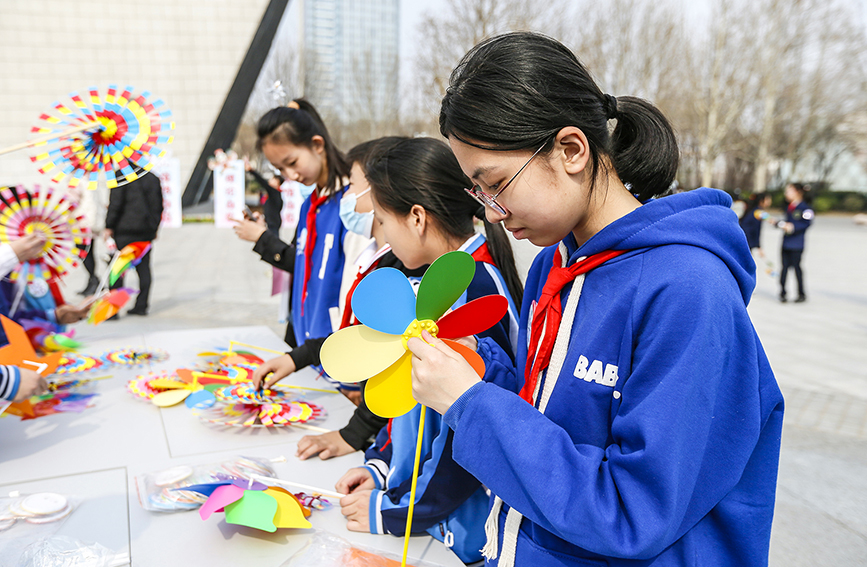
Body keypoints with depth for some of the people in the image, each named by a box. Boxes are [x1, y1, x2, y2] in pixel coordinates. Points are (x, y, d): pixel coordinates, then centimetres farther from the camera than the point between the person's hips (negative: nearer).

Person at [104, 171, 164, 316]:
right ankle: (141, 306, 11)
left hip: (125, 229, -5)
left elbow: (115, 203, -10)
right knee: (143, 267, 8)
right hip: (147, 231, 6)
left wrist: (109, 227, -3)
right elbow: (158, 205, 15)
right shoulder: (153, 178, 11)